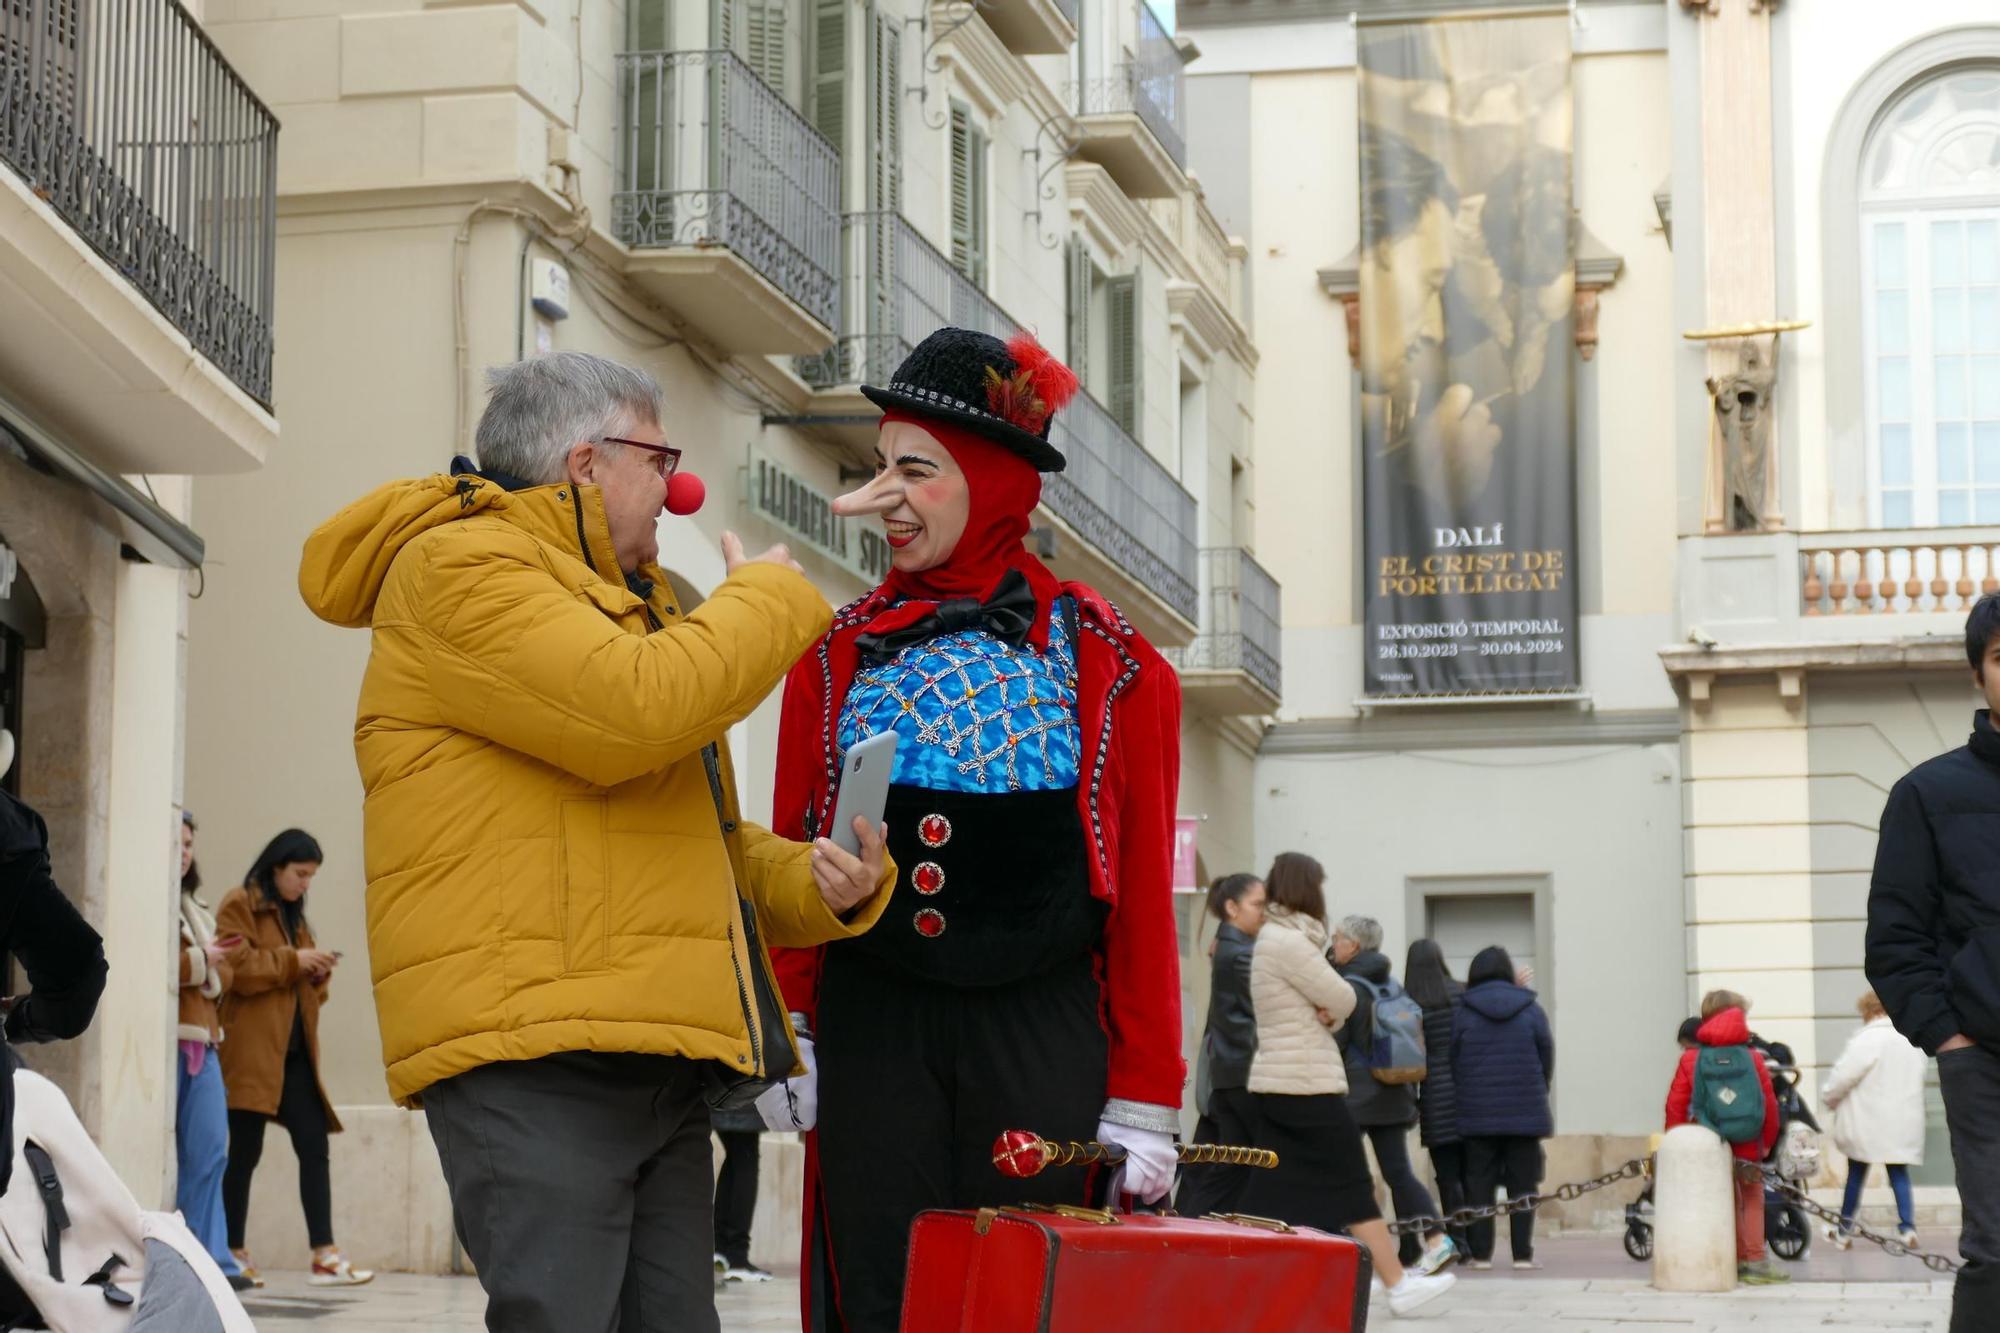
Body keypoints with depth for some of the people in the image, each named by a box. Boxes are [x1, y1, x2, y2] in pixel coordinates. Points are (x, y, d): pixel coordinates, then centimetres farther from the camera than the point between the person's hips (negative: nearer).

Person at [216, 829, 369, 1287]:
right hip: (253, 1049, -7)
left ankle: (325, 1256, -7)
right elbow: (237, 970, -14)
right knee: (245, 1152, -3)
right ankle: (234, 1254, 6)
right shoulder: (239, 906, -1)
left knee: (314, 1146, -3)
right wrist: (293, 960, -13)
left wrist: (318, 973, 6)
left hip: (294, 1050, 7)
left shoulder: (293, 914, 22)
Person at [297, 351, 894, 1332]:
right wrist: (767, 601, -2)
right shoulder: (457, 568, -3)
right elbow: (629, 711, -19)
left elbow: (699, 837, 32)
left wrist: (816, 884, 11)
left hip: (658, 1066, 9)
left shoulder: (627, 606, 29)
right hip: (534, 1063, -9)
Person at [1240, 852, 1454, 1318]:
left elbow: (1330, 1003, 18)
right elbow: (1343, 1000, -14)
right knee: (1353, 1186, -5)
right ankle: (1399, 1284, -1)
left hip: (1277, 1083, 10)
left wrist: (1326, 1010, -3)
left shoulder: (1274, 939, 17)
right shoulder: (1290, 942, -16)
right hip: (1307, 1084, -10)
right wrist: (1331, 1008, 6)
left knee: (1274, 1191, 6)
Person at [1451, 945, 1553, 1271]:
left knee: (1479, 1184, 5)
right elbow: (1547, 1061, 4)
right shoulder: (1531, 1011, 0)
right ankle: (1522, 1253, 2)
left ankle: (1481, 1253, 3)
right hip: (1525, 1114, 0)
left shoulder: (1463, 1014, -2)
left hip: (1477, 1114, 0)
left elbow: (1453, 1064, 2)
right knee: (1522, 1184, 5)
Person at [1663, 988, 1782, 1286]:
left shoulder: (1690, 1059, -3)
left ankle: (1739, 1260, 12)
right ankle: (1755, 1261, 2)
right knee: (1753, 1198, 8)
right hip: (1747, 1145, -2)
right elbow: (1769, 1103, -3)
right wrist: (1768, 1141, 10)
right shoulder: (1753, 1058, -4)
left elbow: (1676, 1104, -4)